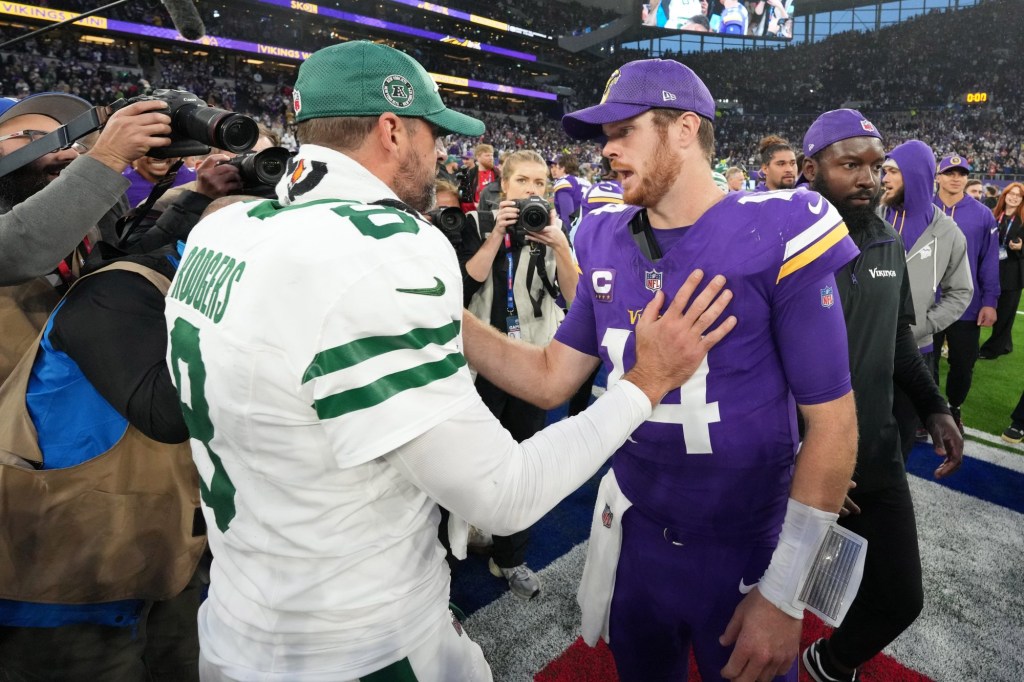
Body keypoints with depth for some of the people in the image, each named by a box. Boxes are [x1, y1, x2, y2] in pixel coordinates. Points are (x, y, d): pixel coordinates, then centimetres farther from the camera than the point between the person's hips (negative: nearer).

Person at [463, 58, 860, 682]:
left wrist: (783, 593, -14)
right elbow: (551, 380, -1)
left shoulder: (776, 234, -17)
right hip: (634, 534, 5)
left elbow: (832, 421, -15)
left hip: (745, 553, -4)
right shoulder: (606, 241, -3)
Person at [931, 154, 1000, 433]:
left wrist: (990, 302, -6)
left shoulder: (983, 215, -2)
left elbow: (989, 262, -1)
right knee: (926, 364, 12)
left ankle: (954, 409, 35)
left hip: (967, 306, 1)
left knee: (963, 366, 12)